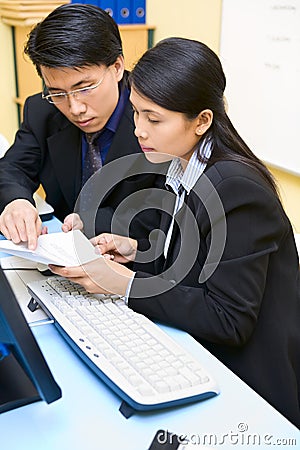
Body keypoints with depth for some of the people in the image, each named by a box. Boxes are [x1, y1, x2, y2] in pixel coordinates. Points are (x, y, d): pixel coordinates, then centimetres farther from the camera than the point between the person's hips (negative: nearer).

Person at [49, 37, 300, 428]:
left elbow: (229, 321, -24)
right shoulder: (181, 169, 0)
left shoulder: (237, 189, -26)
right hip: (202, 351, 7)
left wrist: (128, 285, -24)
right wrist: (140, 251, -3)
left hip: (250, 377, -7)